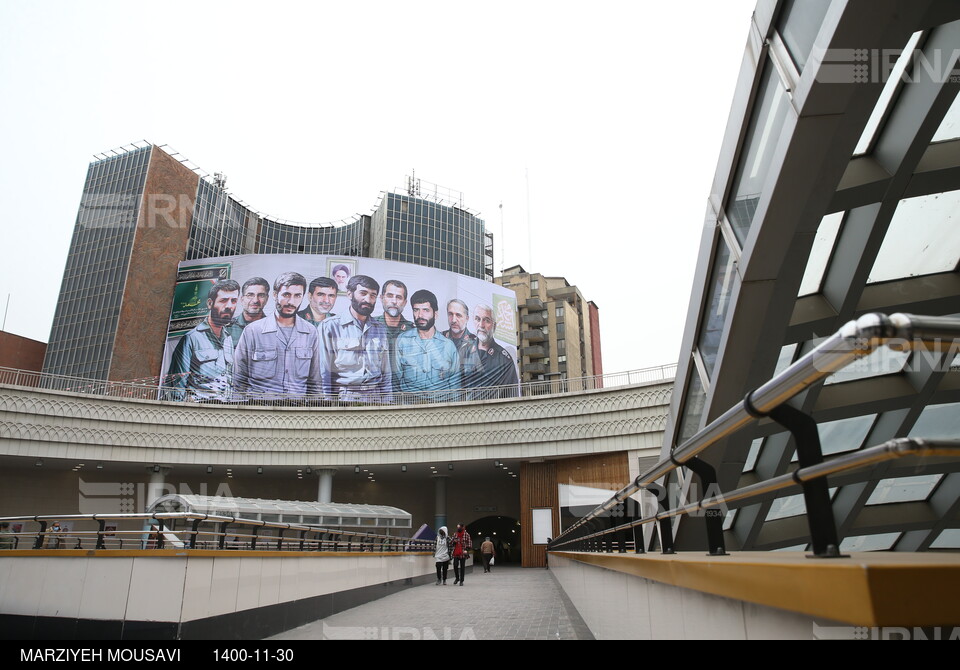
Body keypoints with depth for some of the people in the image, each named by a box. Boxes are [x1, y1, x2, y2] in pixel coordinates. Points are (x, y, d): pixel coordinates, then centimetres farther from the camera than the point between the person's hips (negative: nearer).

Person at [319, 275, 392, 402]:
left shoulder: (380, 329, 15)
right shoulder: (330, 326, 1)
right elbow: (324, 371, -1)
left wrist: (386, 404, 8)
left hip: (375, 397, 4)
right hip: (343, 397, -3)